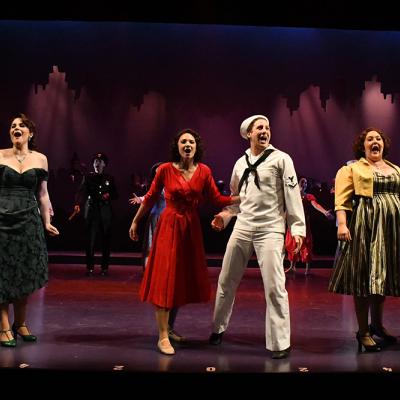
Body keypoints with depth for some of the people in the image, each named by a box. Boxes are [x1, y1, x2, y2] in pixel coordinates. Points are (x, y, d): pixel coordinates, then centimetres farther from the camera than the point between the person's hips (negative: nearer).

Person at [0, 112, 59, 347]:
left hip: (29, 221, 2)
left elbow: (42, 194, 10)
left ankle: (20, 323, 21)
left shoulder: (40, 159, 7)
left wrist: (47, 222, 6)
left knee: (26, 274, 4)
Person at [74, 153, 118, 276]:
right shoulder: (88, 177, 6)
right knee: (90, 240, -5)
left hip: (106, 213, 2)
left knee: (106, 240, 4)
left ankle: (105, 267, 12)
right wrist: (78, 204, -25)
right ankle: (90, 267, 1)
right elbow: (82, 192, -8)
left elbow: (115, 194, 16)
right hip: (92, 211, -1)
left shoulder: (109, 178, 12)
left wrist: (109, 195, -7)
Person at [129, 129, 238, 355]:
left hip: (192, 228, 4)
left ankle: (170, 327, 28)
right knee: (165, 279, -3)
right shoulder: (165, 170, -8)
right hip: (169, 226, -3)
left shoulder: (204, 171, -1)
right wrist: (135, 222, 9)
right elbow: (150, 199, 2)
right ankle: (163, 337, 5)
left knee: (185, 279, 10)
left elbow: (216, 199, 1)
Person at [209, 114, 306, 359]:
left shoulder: (281, 159, -1)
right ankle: (218, 328, 32)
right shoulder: (240, 163, 13)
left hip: (270, 229, -5)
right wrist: (225, 216, 5)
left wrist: (297, 228, -12)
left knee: (274, 287, -8)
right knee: (226, 281, 12)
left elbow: (292, 195, -6)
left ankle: (280, 344, 4)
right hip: (242, 228, 5)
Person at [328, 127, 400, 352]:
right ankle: (363, 331, 8)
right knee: (365, 277, -1)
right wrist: (342, 224, -21)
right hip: (365, 224, -5)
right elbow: (342, 199, -8)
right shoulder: (352, 169, 3)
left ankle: (378, 324, 29)